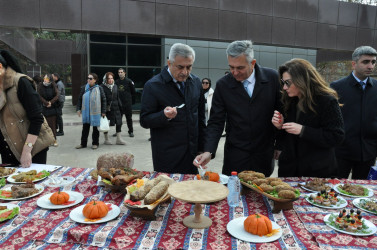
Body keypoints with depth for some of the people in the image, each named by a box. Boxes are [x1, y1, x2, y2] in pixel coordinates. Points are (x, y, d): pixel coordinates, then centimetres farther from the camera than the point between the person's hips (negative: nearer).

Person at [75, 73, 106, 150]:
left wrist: (103, 111, -4)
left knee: (95, 128, 7)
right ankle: (83, 143, 21)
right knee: (85, 128, 10)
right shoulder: (84, 88, 4)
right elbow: (80, 99, 10)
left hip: (96, 112, -3)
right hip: (86, 112, 3)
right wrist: (78, 109, 5)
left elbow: (103, 100, -2)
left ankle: (95, 143, 20)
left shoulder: (99, 88, -4)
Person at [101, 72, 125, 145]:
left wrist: (120, 106, 11)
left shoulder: (115, 86, 10)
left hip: (115, 108, 5)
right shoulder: (103, 87, -7)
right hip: (107, 109, -5)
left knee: (119, 122, 2)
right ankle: (106, 139, 19)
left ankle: (119, 139, 11)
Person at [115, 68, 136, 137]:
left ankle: (131, 131, 15)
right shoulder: (116, 82, 7)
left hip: (127, 103, -3)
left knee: (129, 118, 5)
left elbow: (133, 92, 0)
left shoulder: (129, 81, -4)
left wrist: (133, 101, -1)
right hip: (119, 103, 3)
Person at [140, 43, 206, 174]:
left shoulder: (196, 82, 7)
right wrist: (164, 115, -27)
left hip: (192, 153, 5)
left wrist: (202, 147, 11)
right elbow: (144, 121, -9)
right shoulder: (153, 85, -10)